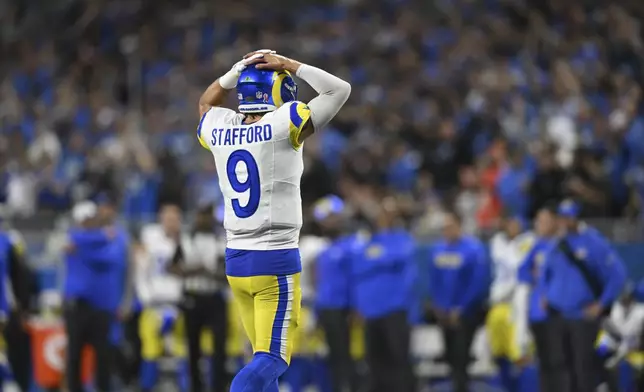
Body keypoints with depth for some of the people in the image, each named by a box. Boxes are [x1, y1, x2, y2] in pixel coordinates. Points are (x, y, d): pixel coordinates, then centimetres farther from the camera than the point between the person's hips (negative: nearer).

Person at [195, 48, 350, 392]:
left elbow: (206, 104, 28)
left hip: (236, 261, 6)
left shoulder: (218, 130, 2)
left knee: (266, 355, 15)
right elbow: (340, 90, -3)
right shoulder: (283, 127, -13)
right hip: (277, 262, -6)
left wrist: (239, 69, 16)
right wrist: (290, 66, 1)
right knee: (271, 360, -6)